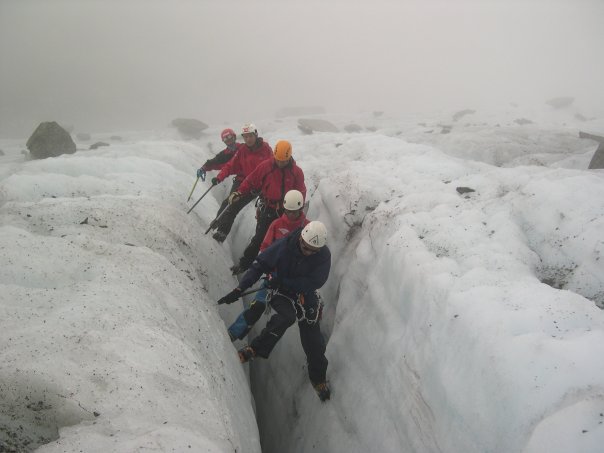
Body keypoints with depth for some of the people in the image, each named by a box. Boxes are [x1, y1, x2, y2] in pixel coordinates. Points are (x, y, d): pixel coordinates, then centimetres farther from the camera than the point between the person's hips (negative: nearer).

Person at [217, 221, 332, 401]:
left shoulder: (324, 255, -18)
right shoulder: (283, 245, -21)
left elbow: (315, 282, -22)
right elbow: (259, 265, -16)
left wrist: (283, 281, -27)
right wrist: (239, 289, -24)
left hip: (306, 297, 2)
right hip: (281, 293, -2)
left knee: (313, 343, 5)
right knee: (286, 316, -36)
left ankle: (318, 379, 29)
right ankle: (254, 349, -28)